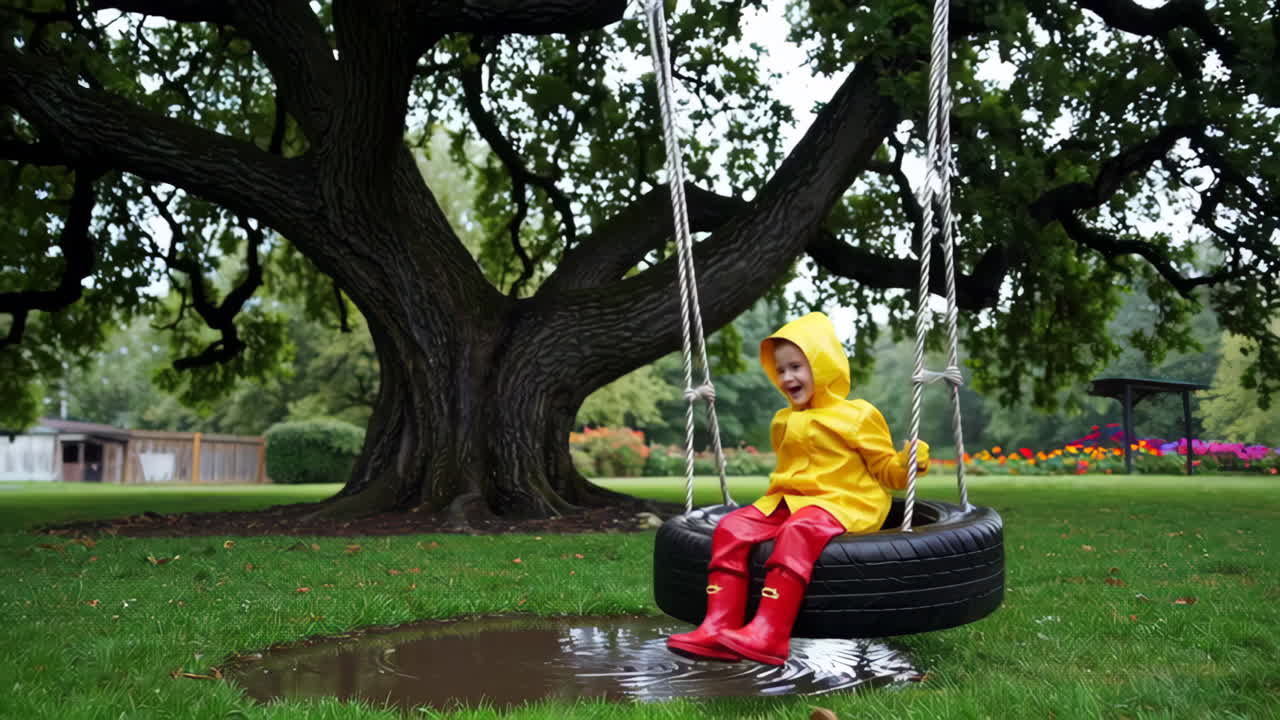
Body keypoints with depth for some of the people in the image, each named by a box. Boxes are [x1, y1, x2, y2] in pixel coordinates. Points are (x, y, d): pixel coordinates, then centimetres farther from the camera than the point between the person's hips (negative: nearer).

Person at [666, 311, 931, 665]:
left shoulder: (856, 415, 1)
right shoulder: (783, 421, 21)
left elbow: (887, 471, 1)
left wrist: (910, 462, -17)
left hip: (841, 503, -6)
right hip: (786, 500, 7)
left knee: (798, 532, -38)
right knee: (732, 527, -18)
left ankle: (768, 634, -45)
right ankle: (718, 627, -26)